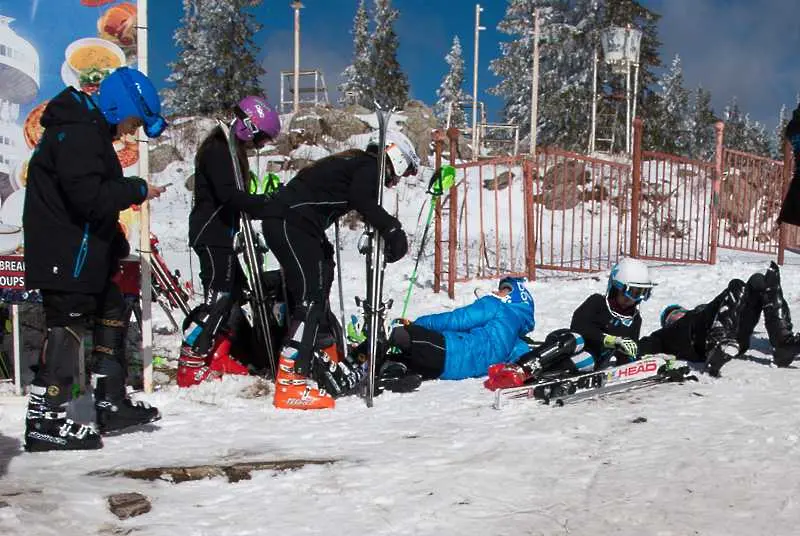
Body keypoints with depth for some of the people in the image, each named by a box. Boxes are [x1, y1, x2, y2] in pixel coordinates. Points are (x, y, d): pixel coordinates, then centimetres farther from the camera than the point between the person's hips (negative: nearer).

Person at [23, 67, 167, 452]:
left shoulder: (90, 128, 15)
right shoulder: (78, 132, -19)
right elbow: (89, 197, -27)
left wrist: (115, 246, 16)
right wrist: (137, 190, -16)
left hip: (85, 254, 11)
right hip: (66, 256, -11)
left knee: (111, 313, 17)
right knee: (67, 327, -6)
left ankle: (112, 405, 27)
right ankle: (45, 422, 2)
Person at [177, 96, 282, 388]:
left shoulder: (231, 149, 17)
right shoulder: (219, 150, -15)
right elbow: (228, 195, -26)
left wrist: (268, 198, 5)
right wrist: (266, 202, -28)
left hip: (219, 232, 11)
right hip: (211, 232, -11)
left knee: (235, 291, 14)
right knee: (219, 296, -11)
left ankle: (218, 357, 22)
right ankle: (191, 364, -8)